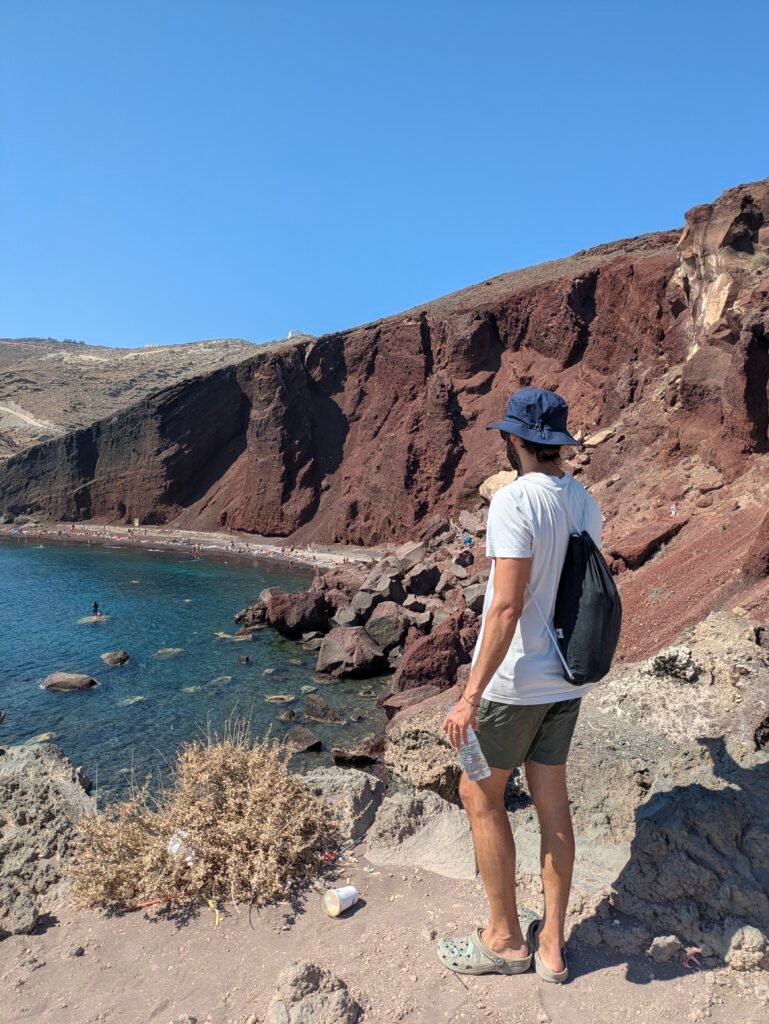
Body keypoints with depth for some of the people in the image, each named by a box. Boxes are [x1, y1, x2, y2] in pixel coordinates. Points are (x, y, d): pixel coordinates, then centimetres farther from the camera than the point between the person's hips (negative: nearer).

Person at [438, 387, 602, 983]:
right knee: (552, 801, 16)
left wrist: (471, 696, -23)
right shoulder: (586, 504, 4)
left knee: (481, 796, 11)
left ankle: (505, 939, 26)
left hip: (515, 682, -7)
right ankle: (551, 944, 31)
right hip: (566, 680, 8)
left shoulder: (516, 499, -20)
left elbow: (507, 606, -25)